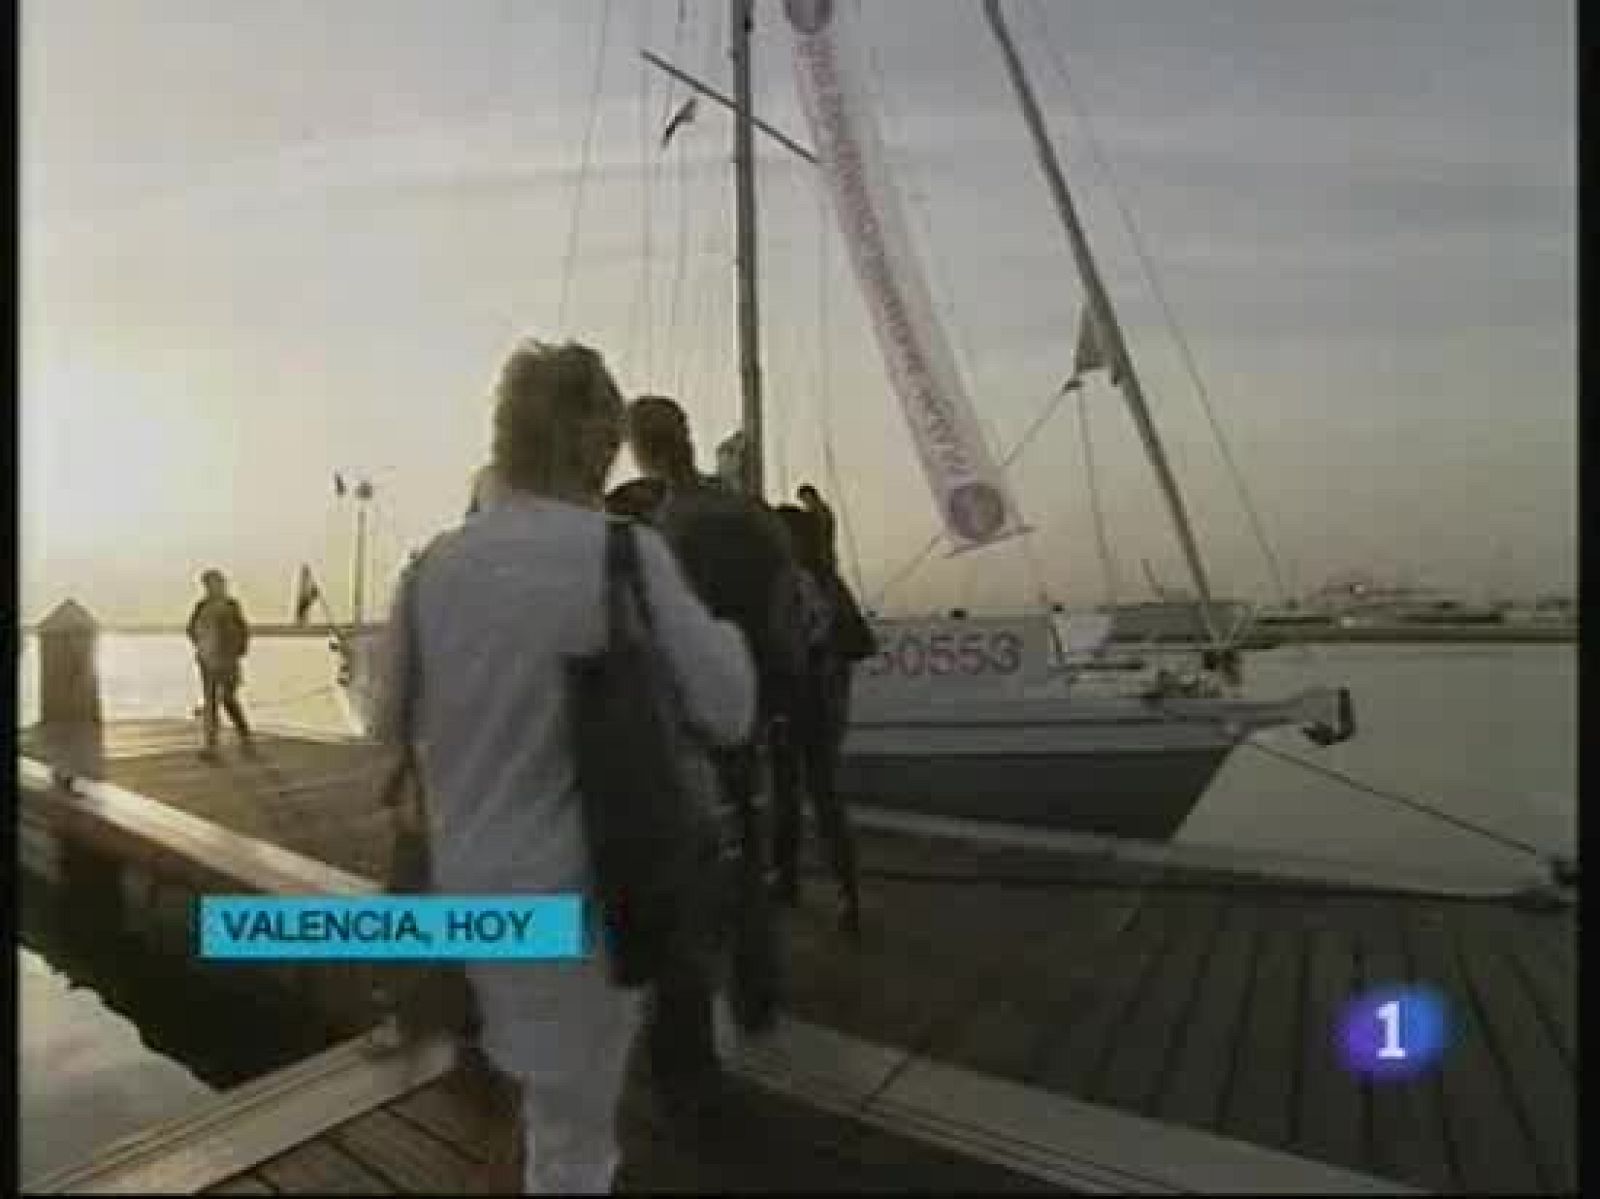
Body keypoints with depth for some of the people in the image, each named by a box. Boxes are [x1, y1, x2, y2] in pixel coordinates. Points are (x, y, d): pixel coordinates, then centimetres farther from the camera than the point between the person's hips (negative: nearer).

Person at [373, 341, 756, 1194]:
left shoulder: (434, 565, -4)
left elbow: (394, 725, 8)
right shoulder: (628, 555, -18)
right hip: (574, 896, -5)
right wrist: (719, 628, 4)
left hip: (463, 887, 5)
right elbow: (729, 714, -14)